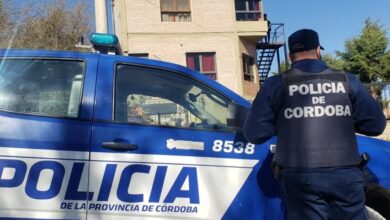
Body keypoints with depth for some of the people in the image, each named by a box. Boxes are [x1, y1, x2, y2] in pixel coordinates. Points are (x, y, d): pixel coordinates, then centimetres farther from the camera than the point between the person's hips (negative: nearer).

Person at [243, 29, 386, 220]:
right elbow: (376, 124, 5)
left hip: (300, 177, -1)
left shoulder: (276, 84, 0)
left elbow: (254, 133, -3)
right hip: (345, 174, 2)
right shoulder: (347, 80, 7)